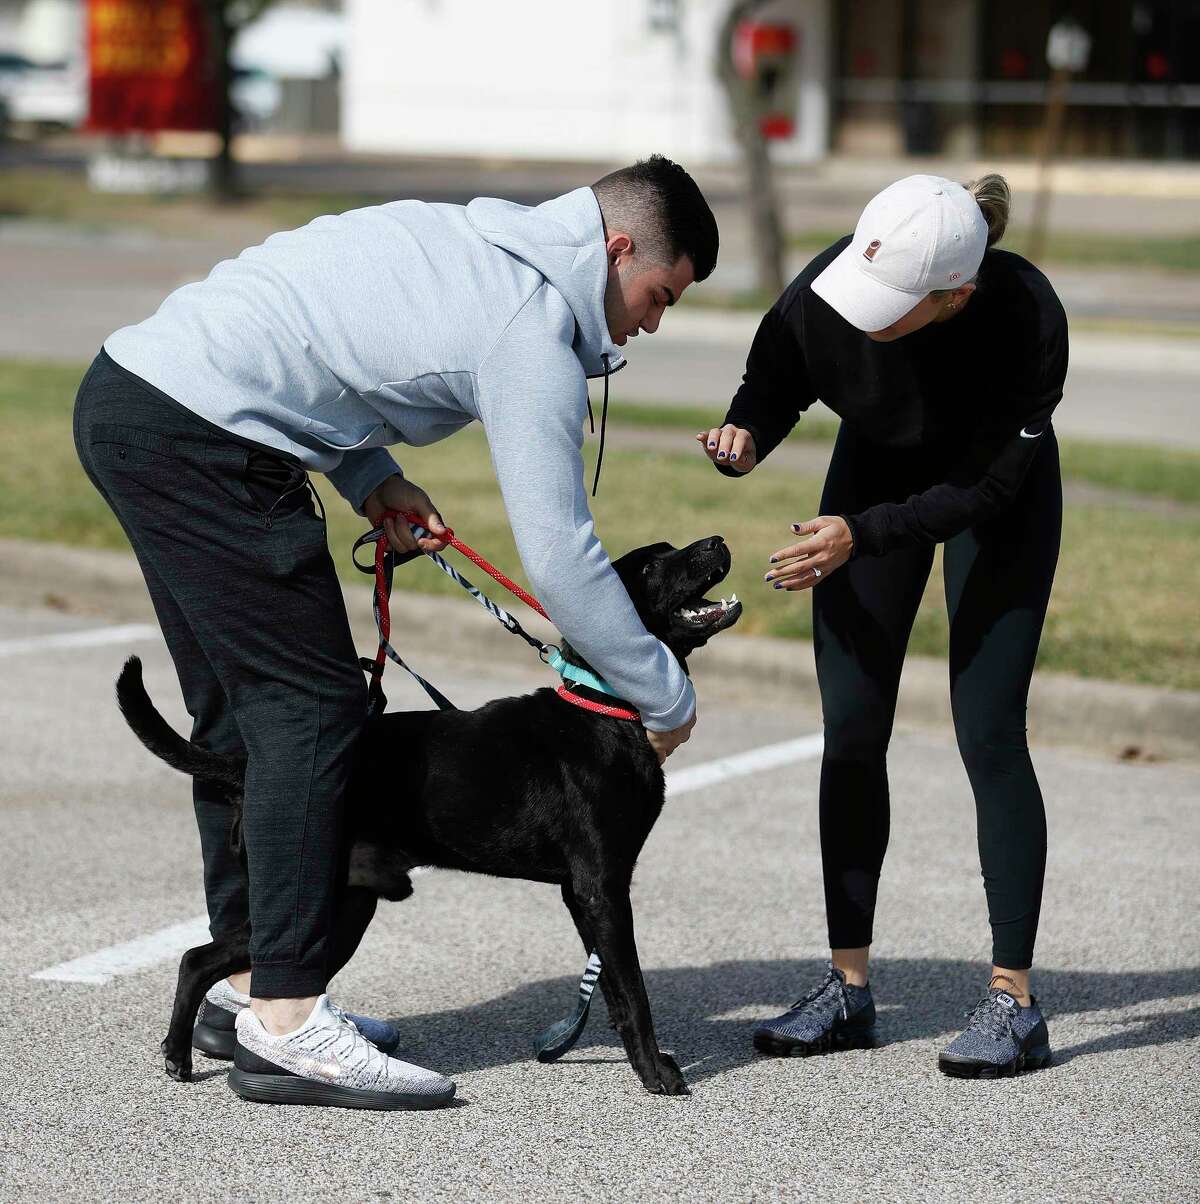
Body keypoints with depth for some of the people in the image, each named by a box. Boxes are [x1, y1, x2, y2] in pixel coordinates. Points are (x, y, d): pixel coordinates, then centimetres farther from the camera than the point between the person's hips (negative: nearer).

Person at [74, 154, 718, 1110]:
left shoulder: (458, 236, 17)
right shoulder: (533, 329, -10)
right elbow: (559, 554, -12)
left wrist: (368, 475, 14)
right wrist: (667, 699, -1)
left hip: (126, 393, 10)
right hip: (196, 433, -10)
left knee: (242, 709, 16)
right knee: (311, 707, -8)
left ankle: (251, 981, 24)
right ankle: (285, 1027, -9)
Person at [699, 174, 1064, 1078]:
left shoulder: (1027, 317, -37)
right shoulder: (825, 291, -31)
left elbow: (987, 485, -27)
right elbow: (771, 388, -13)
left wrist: (861, 535, -35)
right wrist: (744, 441, -35)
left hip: (997, 501, -3)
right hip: (876, 471, 3)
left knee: (988, 731, -10)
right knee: (851, 733, 0)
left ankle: (1014, 1002, -3)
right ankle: (849, 987, 9)